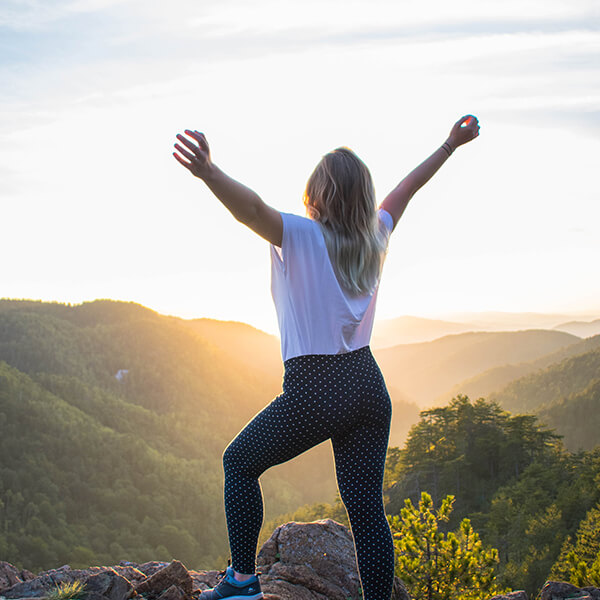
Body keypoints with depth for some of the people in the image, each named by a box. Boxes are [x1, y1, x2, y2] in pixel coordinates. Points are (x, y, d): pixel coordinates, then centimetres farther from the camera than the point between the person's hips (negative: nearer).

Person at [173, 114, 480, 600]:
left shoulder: (300, 236, -10)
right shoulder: (375, 236, 7)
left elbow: (252, 207, -30)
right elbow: (408, 187, 22)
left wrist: (208, 172, -46)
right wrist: (451, 145, 37)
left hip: (314, 392, -5)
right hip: (369, 386, 5)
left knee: (240, 463, 16)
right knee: (367, 507, 8)